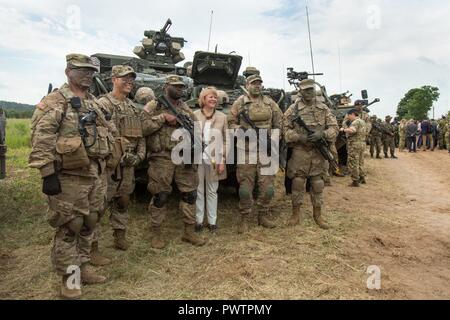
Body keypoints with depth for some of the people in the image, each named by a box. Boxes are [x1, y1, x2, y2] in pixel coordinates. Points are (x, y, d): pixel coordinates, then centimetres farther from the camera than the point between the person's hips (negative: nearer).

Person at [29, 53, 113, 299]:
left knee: (88, 225, 15)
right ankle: (69, 278, 16)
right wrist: (48, 174, -19)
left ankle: (82, 267, 31)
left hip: (93, 176, 8)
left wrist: (101, 167, 19)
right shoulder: (54, 102, -9)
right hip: (67, 177, -7)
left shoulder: (93, 103, 15)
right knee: (68, 229, 2)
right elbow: (41, 140, -15)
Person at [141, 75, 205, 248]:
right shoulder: (153, 106, 1)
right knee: (160, 197, 2)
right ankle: (157, 233, 19)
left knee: (190, 194, 7)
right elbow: (141, 127, -12)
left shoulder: (186, 109, 15)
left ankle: (189, 232, 20)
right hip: (161, 159, -4)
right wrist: (163, 117, -16)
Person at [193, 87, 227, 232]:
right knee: (198, 190, 8)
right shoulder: (194, 115, 1)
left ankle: (212, 221, 21)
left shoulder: (222, 117, 4)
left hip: (214, 159, 1)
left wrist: (222, 161, -3)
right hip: (197, 158, 0)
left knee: (212, 191, 10)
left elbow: (225, 140, 3)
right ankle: (198, 221, 20)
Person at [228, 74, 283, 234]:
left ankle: (263, 215, 21)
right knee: (245, 185, 0)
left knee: (267, 185, 5)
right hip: (246, 150, -2)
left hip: (266, 149, 3)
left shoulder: (270, 103, 11)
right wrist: (240, 129, -15)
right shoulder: (239, 103, 4)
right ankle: (244, 218, 12)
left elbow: (279, 123, 13)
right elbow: (231, 123, 4)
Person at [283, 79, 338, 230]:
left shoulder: (323, 108, 7)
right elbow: (285, 128, -1)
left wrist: (322, 134, -14)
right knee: (298, 183, 2)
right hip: (300, 151, -2)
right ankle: (296, 213, 16)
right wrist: (299, 137, -16)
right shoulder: (293, 109, 0)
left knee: (317, 184, 9)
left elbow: (334, 127, 6)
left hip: (319, 151, 3)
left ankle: (317, 214, 22)